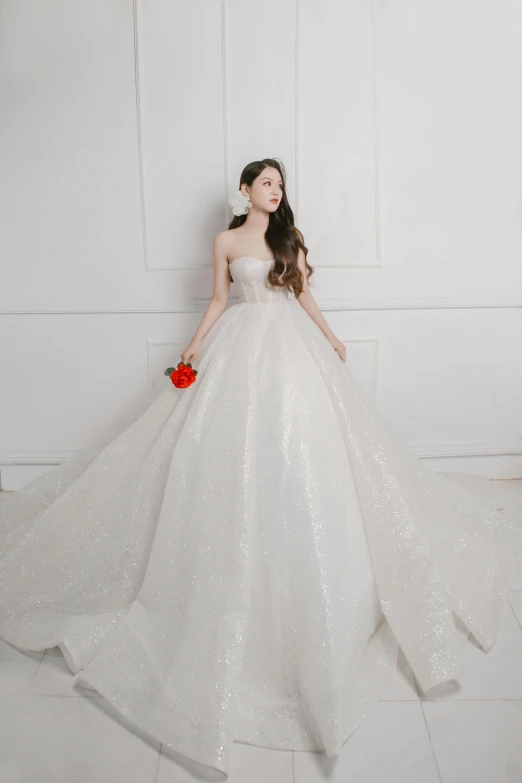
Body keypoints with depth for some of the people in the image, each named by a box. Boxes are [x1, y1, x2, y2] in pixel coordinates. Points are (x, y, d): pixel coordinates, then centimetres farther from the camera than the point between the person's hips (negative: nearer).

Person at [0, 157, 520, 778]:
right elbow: (219, 299, 9)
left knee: (298, 441, 0)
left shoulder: (289, 236, 13)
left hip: (293, 346, 2)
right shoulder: (227, 241, 8)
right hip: (242, 346, -2)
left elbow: (304, 292, 17)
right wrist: (194, 347, 1)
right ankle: (242, 563, 11)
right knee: (235, 442, -4)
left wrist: (330, 336, 13)